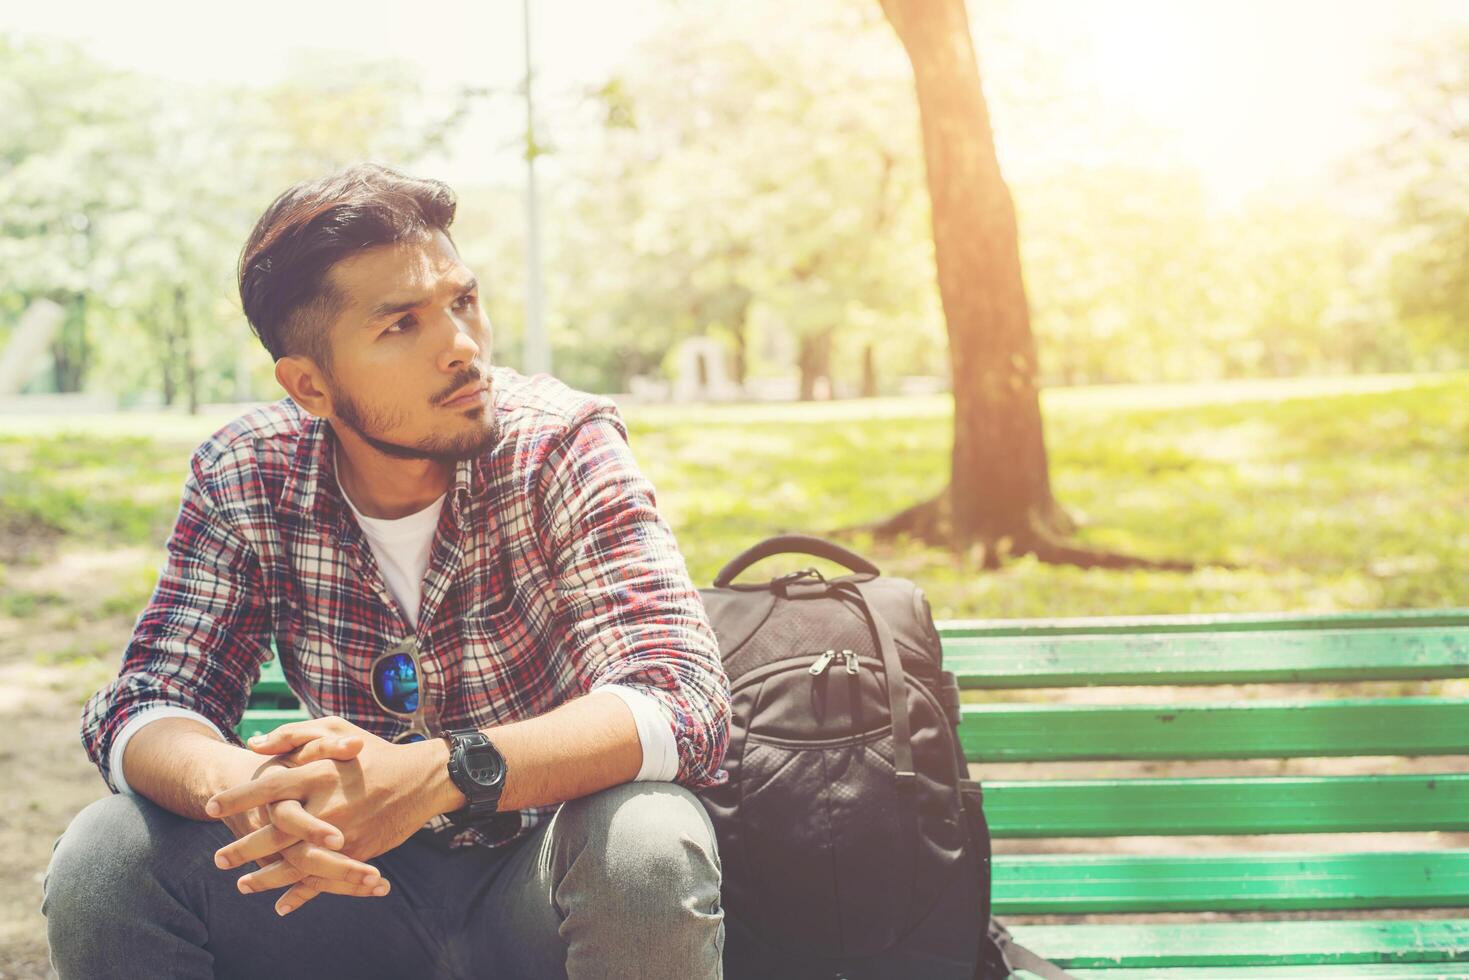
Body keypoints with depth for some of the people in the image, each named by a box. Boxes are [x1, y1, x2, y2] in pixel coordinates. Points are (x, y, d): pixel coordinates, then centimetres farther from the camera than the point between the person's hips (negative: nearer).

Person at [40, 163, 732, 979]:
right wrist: (238, 786, -35)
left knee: (648, 844, -35)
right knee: (104, 859, -19)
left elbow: (682, 701, -28)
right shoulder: (244, 480, -7)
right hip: (364, 876, 3)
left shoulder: (564, 446, -17)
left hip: (547, 881, -2)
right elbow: (145, 707, -9)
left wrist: (438, 775, -45)